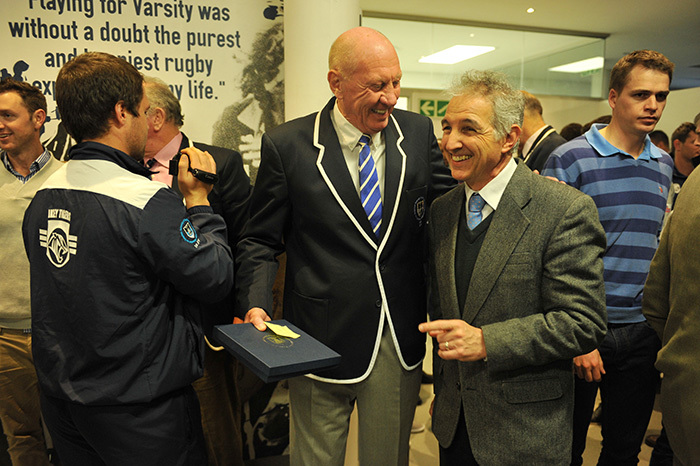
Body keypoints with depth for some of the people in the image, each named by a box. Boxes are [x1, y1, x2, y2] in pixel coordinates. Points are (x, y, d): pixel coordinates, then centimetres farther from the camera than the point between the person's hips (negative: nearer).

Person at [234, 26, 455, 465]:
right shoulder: (287, 145, -8)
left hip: (402, 341, 3)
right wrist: (256, 304, -17)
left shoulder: (419, 132, 1)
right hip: (323, 341, -2)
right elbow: (261, 240, -2)